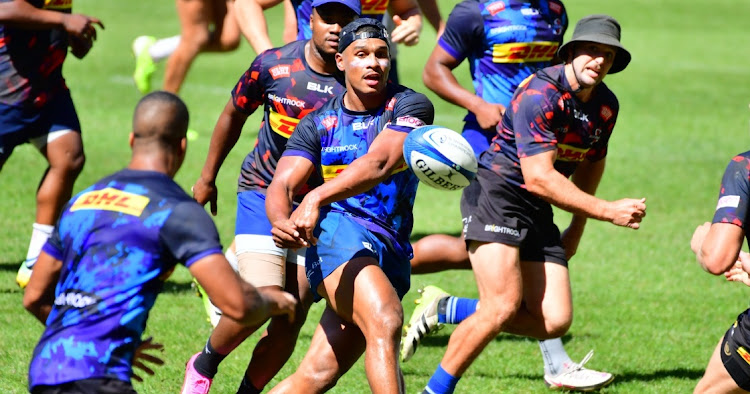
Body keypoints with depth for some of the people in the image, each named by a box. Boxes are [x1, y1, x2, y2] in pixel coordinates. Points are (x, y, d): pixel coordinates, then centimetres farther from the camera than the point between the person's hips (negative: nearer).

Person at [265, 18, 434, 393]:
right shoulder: (318, 123, 8)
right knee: (385, 320, -30)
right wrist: (281, 220, -27)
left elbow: (379, 163, -17)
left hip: (390, 252, 2)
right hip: (338, 233, -2)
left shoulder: (410, 106, 0)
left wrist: (317, 198, -33)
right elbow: (281, 184, -1)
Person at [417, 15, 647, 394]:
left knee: (555, 321, -5)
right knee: (504, 305, -22)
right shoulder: (540, 94, -19)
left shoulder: (605, 105, 6)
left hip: (537, 213, 8)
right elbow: (538, 177, -24)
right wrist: (608, 211, -22)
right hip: (495, 195, -8)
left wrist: (577, 228, 27)